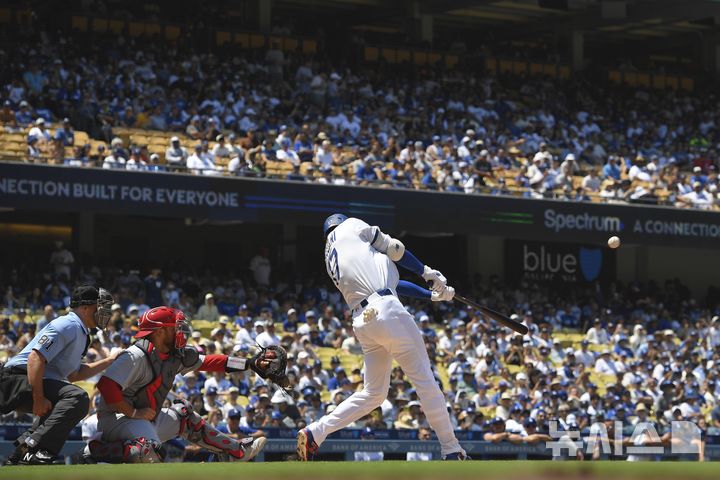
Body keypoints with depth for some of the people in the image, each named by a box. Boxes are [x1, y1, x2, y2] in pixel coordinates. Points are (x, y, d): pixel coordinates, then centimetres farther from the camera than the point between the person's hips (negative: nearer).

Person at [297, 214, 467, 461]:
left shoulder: (331, 260, 28)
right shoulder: (350, 226, 12)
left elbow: (391, 282, 26)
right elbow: (394, 249, 10)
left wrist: (433, 295, 24)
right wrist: (428, 272, 23)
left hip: (361, 321, 8)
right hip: (386, 310, -7)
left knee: (374, 393, 15)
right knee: (424, 380, -3)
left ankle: (314, 433, 7)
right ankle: (452, 451, -3)